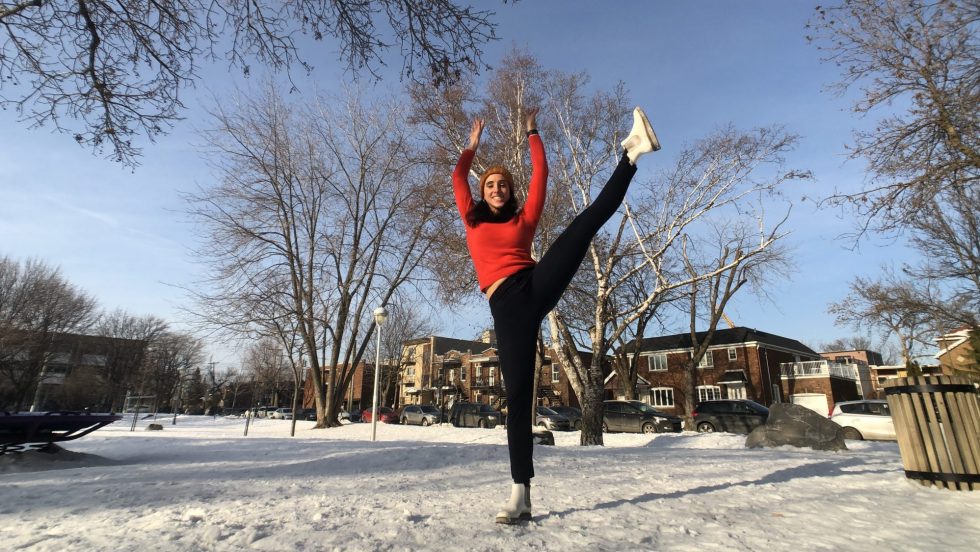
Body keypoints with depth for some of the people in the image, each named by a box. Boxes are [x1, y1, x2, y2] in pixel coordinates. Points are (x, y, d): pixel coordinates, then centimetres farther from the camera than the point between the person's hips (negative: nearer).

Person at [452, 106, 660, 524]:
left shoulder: (523, 219, 23)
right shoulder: (472, 221, 23)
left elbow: (541, 175, 23)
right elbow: (458, 178, 23)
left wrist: (532, 134, 32)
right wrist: (473, 143, 37)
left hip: (536, 284, 2)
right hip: (506, 306, -1)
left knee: (590, 218, -13)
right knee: (518, 394, -7)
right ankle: (521, 495, -2)